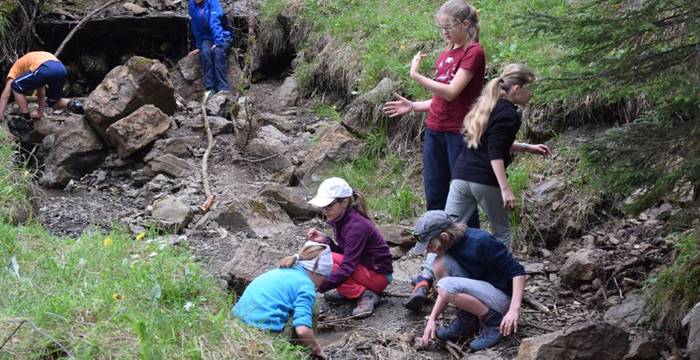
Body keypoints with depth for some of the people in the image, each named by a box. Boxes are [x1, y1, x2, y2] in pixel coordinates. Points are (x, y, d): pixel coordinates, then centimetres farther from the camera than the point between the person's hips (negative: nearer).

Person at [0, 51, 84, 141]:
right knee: (52, 101, 30)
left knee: (16, 87, 12)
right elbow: (41, 91, 47)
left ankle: (26, 122, 9)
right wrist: (40, 113, 51)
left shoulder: (16, 68, 27)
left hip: (46, 69, -7)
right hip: (61, 69, 7)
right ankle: (72, 104, 2)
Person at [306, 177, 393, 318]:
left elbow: (347, 267, -30)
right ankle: (347, 291, 5)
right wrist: (324, 241, -12)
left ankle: (364, 295, -17)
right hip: (363, 267, 9)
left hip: (378, 275, -9)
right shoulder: (339, 220, 0)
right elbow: (343, 252, 6)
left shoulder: (356, 226, -26)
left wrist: (318, 286, -36)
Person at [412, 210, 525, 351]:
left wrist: (514, 309, -32)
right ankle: (465, 319, -1)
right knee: (440, 263, -10)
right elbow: (446, 293, 6)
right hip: (480, 290, 8)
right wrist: (432, 319, -4)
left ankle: (494, 322, -11)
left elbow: (517, 271, -23)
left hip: (502, 297, -8)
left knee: (447, 286, -26)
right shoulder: (451, 245, -2)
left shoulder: (480, 242, -25)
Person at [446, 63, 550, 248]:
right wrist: (505, 189, -21)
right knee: (501, 232, 12)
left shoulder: (487, 106, 18)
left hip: (461, 176, 7)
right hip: (486, 181, -7)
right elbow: (495, 154, -18)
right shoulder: (509, 115, -8)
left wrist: (527, 147, 29)